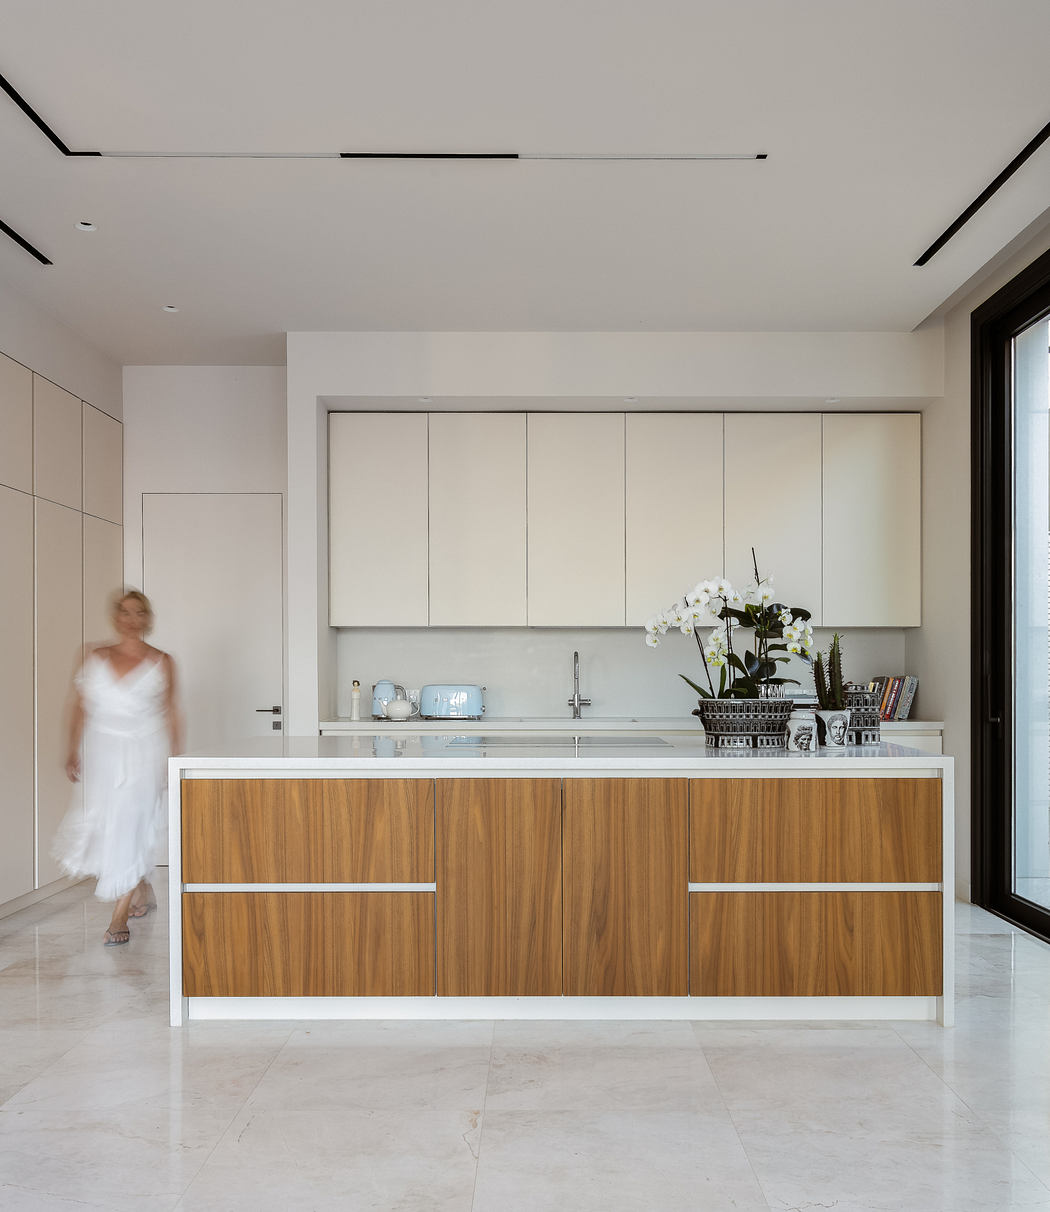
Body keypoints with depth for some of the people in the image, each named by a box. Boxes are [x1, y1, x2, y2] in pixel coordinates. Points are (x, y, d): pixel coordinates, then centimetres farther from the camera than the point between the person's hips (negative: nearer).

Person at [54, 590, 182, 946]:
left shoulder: (161, 663, 2)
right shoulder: (95, 659, 6)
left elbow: (169, 713, 7)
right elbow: (80, 707, 8)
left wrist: (174, 757, 7)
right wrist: (73, 753, 3)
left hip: (144, 753, -2)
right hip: (104, 753, 2)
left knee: (131, 827, -6)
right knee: (102, 824, 5)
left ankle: (119, 920, 3)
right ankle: (142, 893, 30)